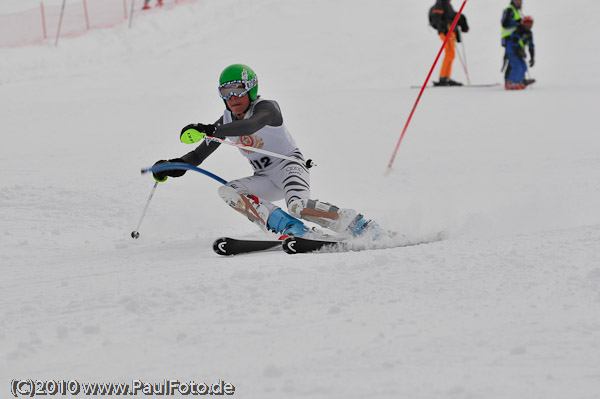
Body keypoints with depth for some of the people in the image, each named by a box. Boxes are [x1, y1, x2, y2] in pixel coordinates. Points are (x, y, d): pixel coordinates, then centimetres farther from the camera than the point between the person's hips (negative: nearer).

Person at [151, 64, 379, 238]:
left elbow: (250, 126, -38)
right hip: (266, 179, 7)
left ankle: (361, 226, -25)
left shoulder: (267, 108, -14)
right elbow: (199, 154, 13)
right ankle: (291, 228, -30)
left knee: (298, 206, -37)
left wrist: (209, 131, -49)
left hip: (289, 164, -7)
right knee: (227, 191, -21)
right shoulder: (226, 121, 6)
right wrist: (173, 166, -6)